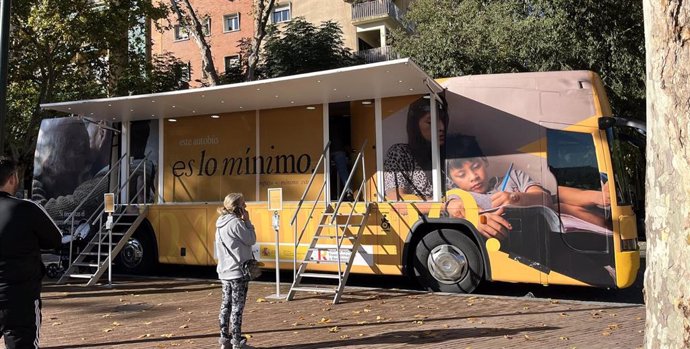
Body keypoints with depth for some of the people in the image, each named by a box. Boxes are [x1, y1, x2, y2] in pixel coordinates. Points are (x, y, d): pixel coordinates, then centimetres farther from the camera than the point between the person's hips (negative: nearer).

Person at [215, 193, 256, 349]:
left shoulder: (221, 223, 10)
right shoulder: (236, 223, -18)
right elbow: (251, 240, -10)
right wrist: (247, 221, -6)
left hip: (225, 272, 9)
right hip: (238, 272, -9)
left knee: (226, 305, 13)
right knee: (237, 307, -1)